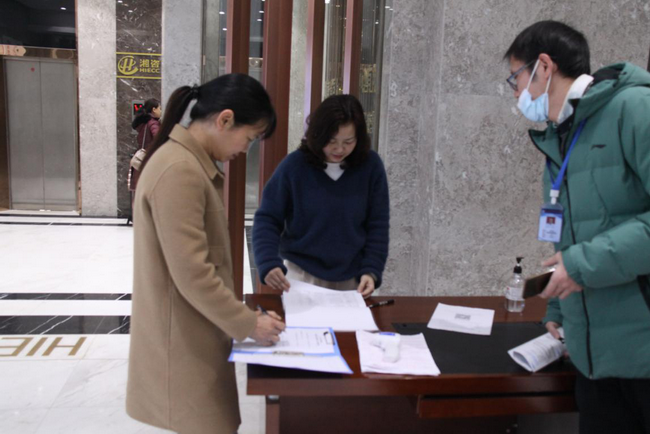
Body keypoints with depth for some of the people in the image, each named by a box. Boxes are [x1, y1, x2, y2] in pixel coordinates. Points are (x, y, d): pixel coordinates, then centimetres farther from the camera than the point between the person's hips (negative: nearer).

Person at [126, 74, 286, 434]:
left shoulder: (190, 162, 10)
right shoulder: (179, 171, -23)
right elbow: (192, 273, -25)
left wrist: (240, 316, 14)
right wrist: (248, 324, -15)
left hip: (194, 334, 10)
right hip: (184, 341, -10)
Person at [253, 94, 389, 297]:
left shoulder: (370, 166, -6)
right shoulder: (294, 165, -11)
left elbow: (377, 225, -2)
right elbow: (267, 219, -7)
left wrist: (371, 271, -12)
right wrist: (269, 263, -22)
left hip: (352, 278, 1)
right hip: (302, 274, -1)